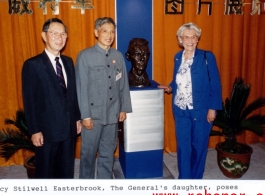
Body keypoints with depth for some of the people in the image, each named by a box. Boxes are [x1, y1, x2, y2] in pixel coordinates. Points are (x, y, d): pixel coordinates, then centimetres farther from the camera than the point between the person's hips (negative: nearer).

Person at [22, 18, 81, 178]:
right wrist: (35, 130, -13)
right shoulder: (33, 64, -10)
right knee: (46, 171, 12)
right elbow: (29, 100, -11)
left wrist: (78, 118, 11)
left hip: (69, 127, 5)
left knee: (67, 170, 18)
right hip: (47, 129, -5)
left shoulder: (68, 62, 8)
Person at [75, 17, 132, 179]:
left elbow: (124, 84, 7)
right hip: (93, 114, -3)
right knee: (89, 152, 11)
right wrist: (85, 115, -11)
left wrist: (124, 108, 6)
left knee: (108, 152, 16)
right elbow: (81, 88, -10)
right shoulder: (85, 56, -8)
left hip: (113, 114, 4)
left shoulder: (118, 56, 4)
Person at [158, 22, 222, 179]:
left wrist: (212, 108, -11)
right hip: (181, 110, 4)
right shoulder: (178, 57, 6)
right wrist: (170, 88, 0)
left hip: (201, 110, -4)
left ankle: (195, 179, 28)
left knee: (199, 145, 9)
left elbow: (215, 85, -8)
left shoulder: (207, 57, -8)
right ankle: (184, 179, 27)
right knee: (183, 145, 11)